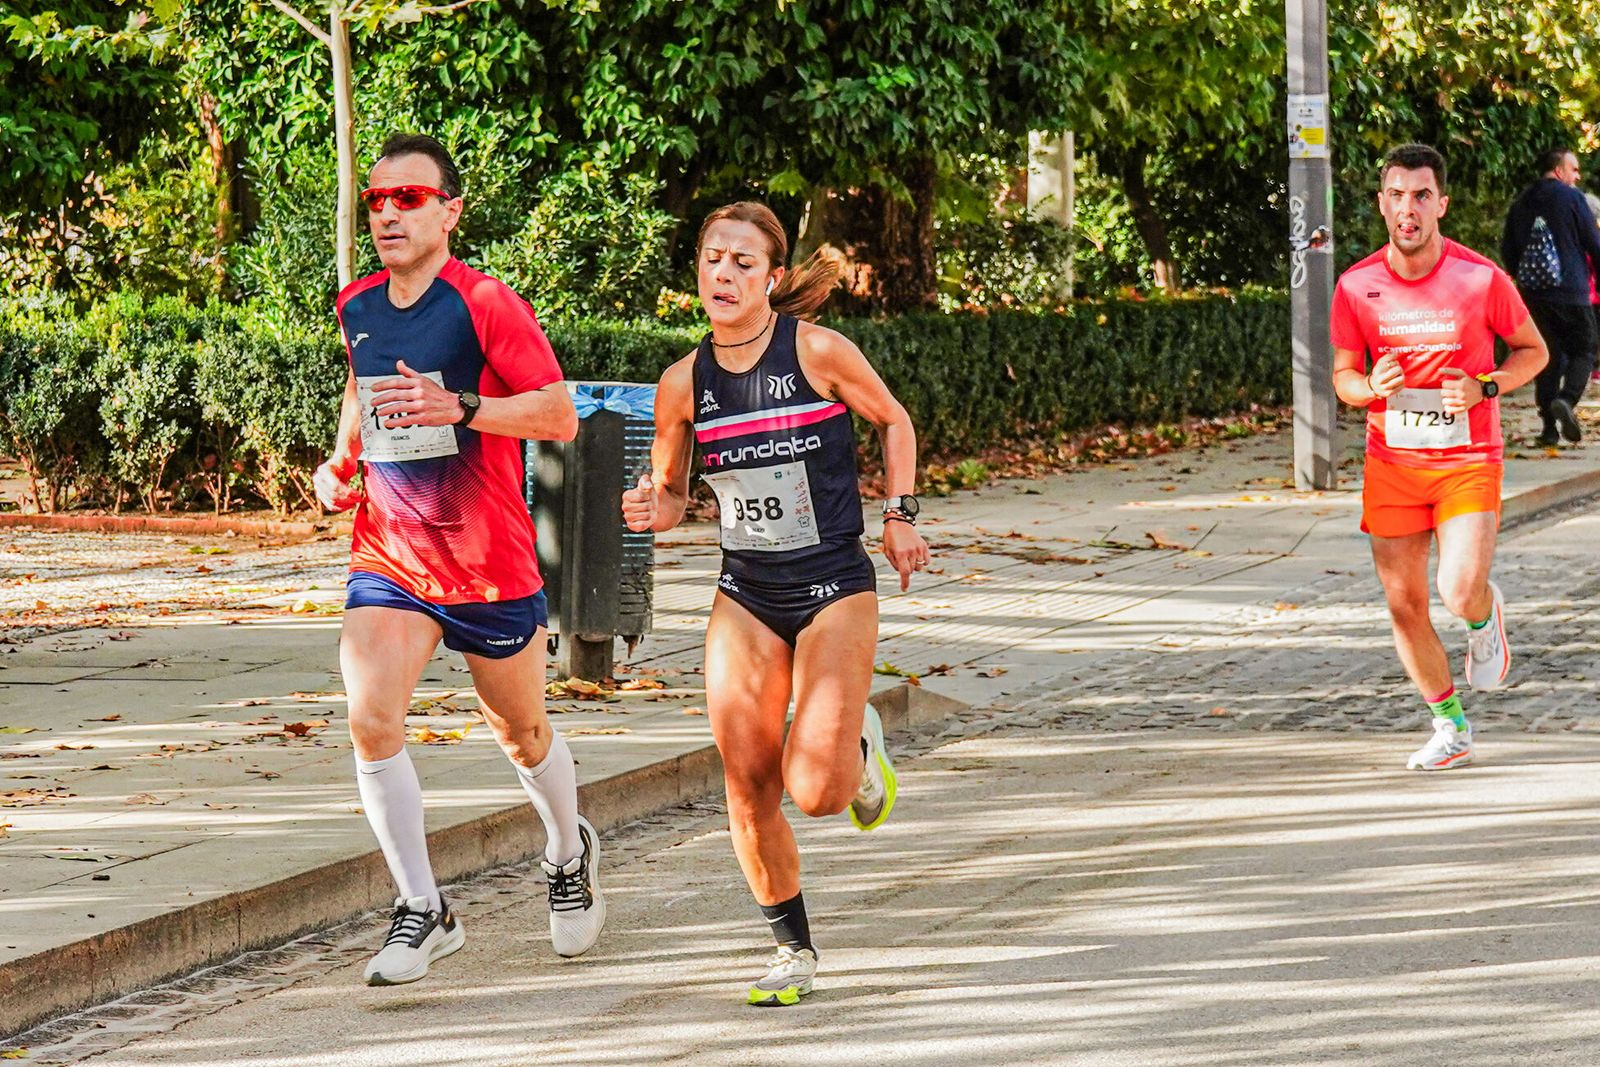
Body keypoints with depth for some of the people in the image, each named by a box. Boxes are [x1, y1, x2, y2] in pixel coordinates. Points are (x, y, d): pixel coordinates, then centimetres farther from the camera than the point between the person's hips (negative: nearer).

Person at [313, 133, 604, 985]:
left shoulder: (485, 304, -14)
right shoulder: (356, 308, 4)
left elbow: (559, 417, -16)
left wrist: (458, 408, -30)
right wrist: (340, 460, 10)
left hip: (489, 562, -3)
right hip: (386, 557, 3)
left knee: (519, 732, 15)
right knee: (370, 721, -18)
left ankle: (569, 854, 46)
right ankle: (422, 911, -7)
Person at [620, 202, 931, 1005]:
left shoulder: (817, 352, -11)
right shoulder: (684, 383, -2)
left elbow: (892, 420, 6)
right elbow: (670, 494, 10)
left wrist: (898, 515, 0)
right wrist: (651, 509, -12)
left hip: (834, 589, -3)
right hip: (745, 598, 3)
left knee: (816, 788, -14)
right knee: (747, 782, -5)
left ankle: (859, 745, 24)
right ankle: (793, 948, 13)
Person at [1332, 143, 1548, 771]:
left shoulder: (1481, 279, -9)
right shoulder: (1356, 288, -3)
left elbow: (1533, 351, 4)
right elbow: (1343, 374, 9)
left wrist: (1484, 387, -14)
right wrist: (1369, 388, -15)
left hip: (1468, 461, -3)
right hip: (1391, 463, 3)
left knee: (1461, 592, -20)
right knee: (1404, 604, 2)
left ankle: (1485, 616, 19)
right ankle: (1450, 728, 21)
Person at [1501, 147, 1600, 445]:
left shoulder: (1521, 203, 12)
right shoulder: (1571, 198, -5)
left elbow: (1507, 250, 16)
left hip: (1533, 294, 5)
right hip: (1571, 292, -5)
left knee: (1548, 355, 10)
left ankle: (1549, 426, 5)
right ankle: (1566, 400, -24)